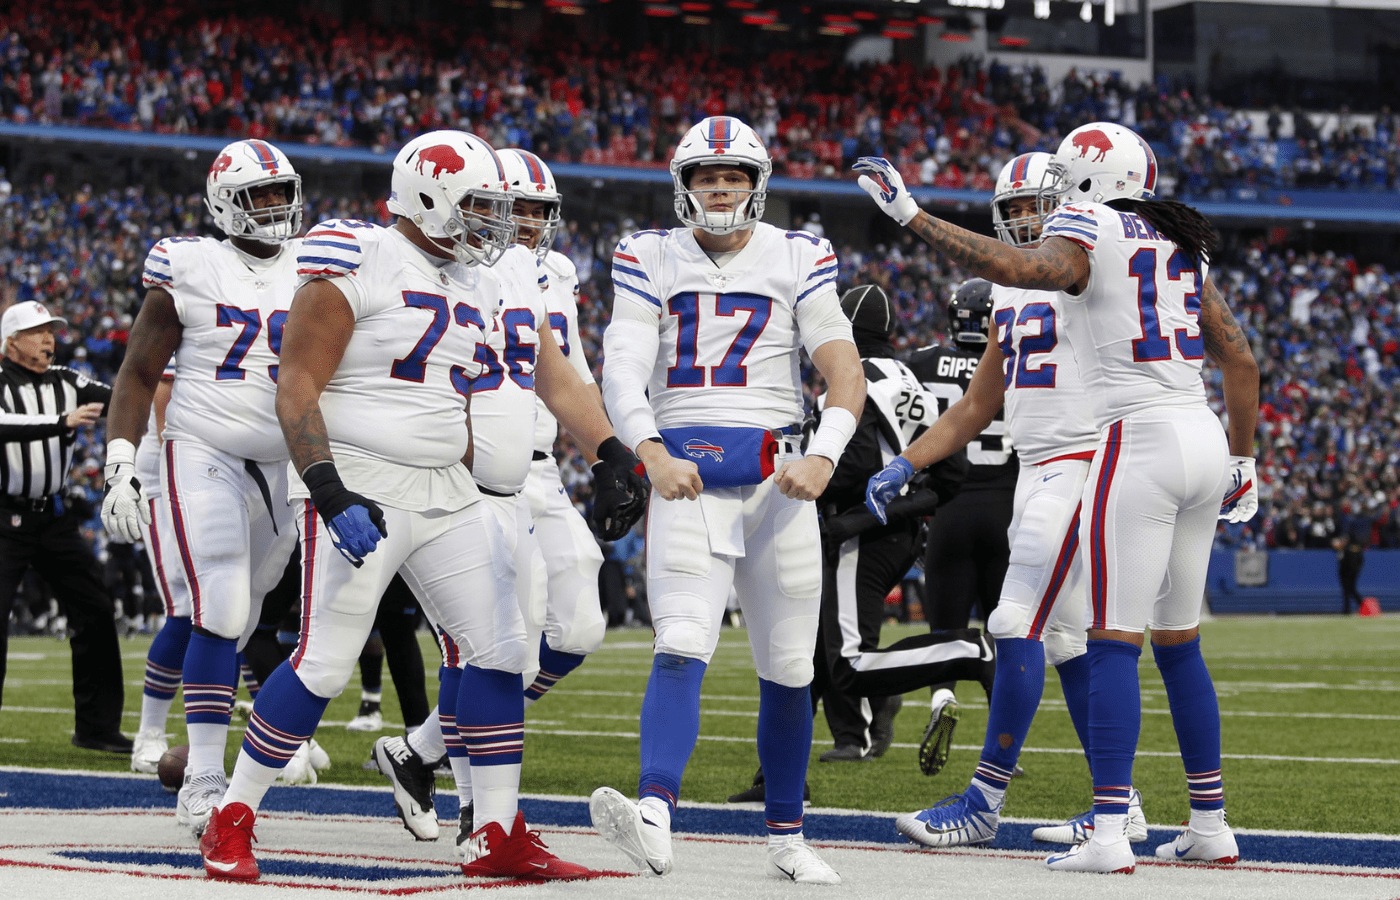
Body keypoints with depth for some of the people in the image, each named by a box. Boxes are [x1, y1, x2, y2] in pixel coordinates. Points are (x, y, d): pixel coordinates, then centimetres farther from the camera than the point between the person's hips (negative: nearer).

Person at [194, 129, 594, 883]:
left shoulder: (474, 283, 15)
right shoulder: (357, 264, -10)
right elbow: (296, 389, -14)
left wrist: (468, 499, 22)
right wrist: (330, 493, -24)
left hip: (446, 492, 8)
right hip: (359, 486, -8)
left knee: (499, 649, 2)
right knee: (324, 662, -12)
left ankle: (500, 834, 9)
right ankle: (230, 822, 0)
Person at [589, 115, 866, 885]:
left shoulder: (797, 260, 7)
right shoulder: (650, 261, 6)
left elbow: (845, 372, 1)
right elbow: (623, 372, -6)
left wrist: (823, 457, -17)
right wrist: (652, 454, -24)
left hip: (776, 474, 2)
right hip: (685, 473, -1)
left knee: (787, 667, 6)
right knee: (681, 648, -18)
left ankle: (786, 839, 19)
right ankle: (653, 819, -33)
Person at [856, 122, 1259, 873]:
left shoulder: (1088, 234, -4)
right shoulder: (1180, 250, 19)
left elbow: (1015, 267, -25)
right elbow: (1239, 359, 19)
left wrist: (911, 215, -23)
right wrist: (1242, 461, 26)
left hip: (1141, 443, -8)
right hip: (1204, 442, 8)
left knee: (1113, 643, -8)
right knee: (1178, 642, 15)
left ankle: (1109, 832, -14)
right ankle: (1211, 825, 18)